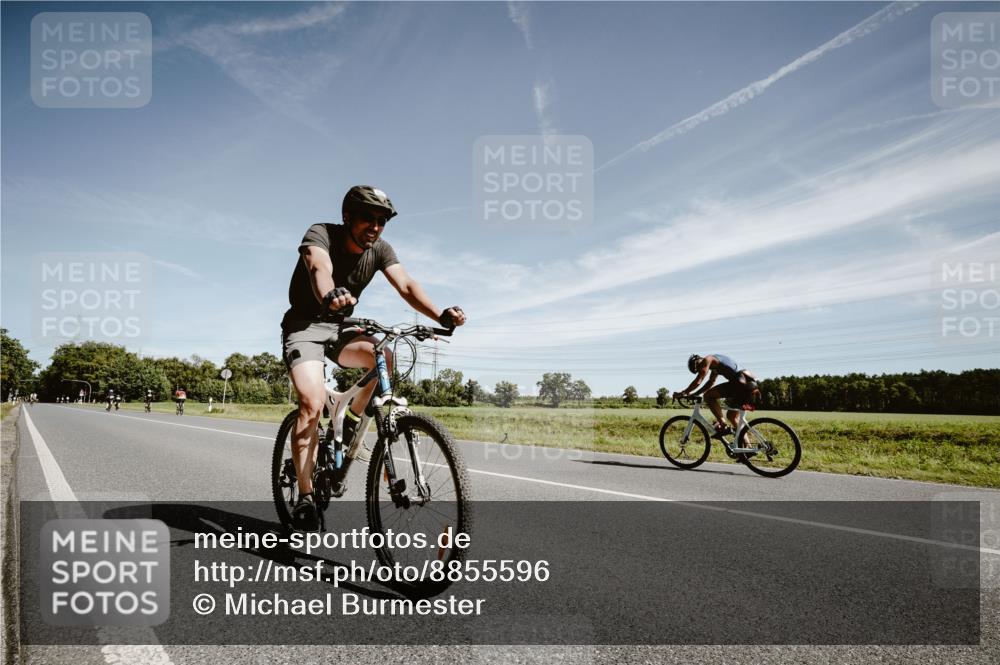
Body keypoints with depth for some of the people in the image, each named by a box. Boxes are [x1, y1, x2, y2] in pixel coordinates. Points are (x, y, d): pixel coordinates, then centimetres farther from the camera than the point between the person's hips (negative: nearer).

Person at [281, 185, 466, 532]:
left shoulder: (379, 249, -7)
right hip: (305, 326, -4)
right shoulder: (320, 234, -20)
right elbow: (320, 267, -43)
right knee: (313, 403, -24)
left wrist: (440, 315, -41)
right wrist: (330, 295, -67)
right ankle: (305, 497, -15)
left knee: (384, 357, -26)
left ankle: (351, 420, -1)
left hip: (340, 328, 4)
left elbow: (406, 284, -22)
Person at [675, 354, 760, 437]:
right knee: (732, 416, 20)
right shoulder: (714, 362, 28)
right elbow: (711, 382, 37)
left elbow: (697, 382, -8)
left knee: (708, 396, -8)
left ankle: (723, 426, -11)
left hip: (740, 382, -10)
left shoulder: (707, 360, -1)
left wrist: (683, 393, 1)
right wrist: (695, 394, 33)